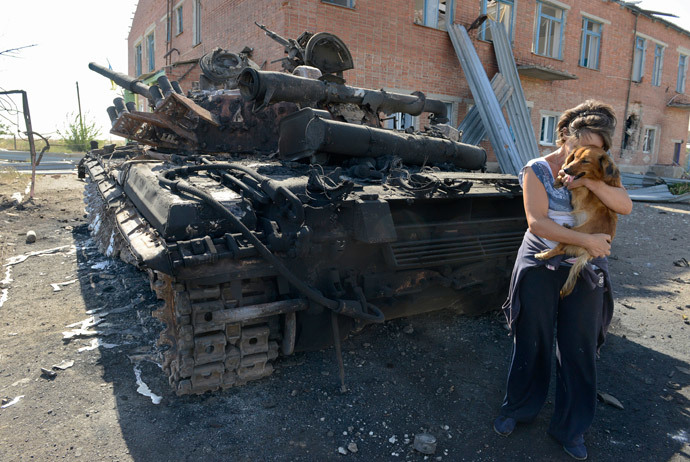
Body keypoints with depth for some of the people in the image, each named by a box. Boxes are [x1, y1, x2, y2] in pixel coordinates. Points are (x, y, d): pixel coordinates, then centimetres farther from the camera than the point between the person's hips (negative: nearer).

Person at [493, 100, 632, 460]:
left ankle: (570, 428, 28)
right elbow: (537, 223, -18)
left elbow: (625, 205, -10)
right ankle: (518, 409, 33)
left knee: (580, 348, 9)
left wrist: (588, 180, -22)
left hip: (584, 272, 3)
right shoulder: (538, 170, -7)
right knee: (532, 342, 9)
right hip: (540, 267, -3)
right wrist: (587, 240, -24)